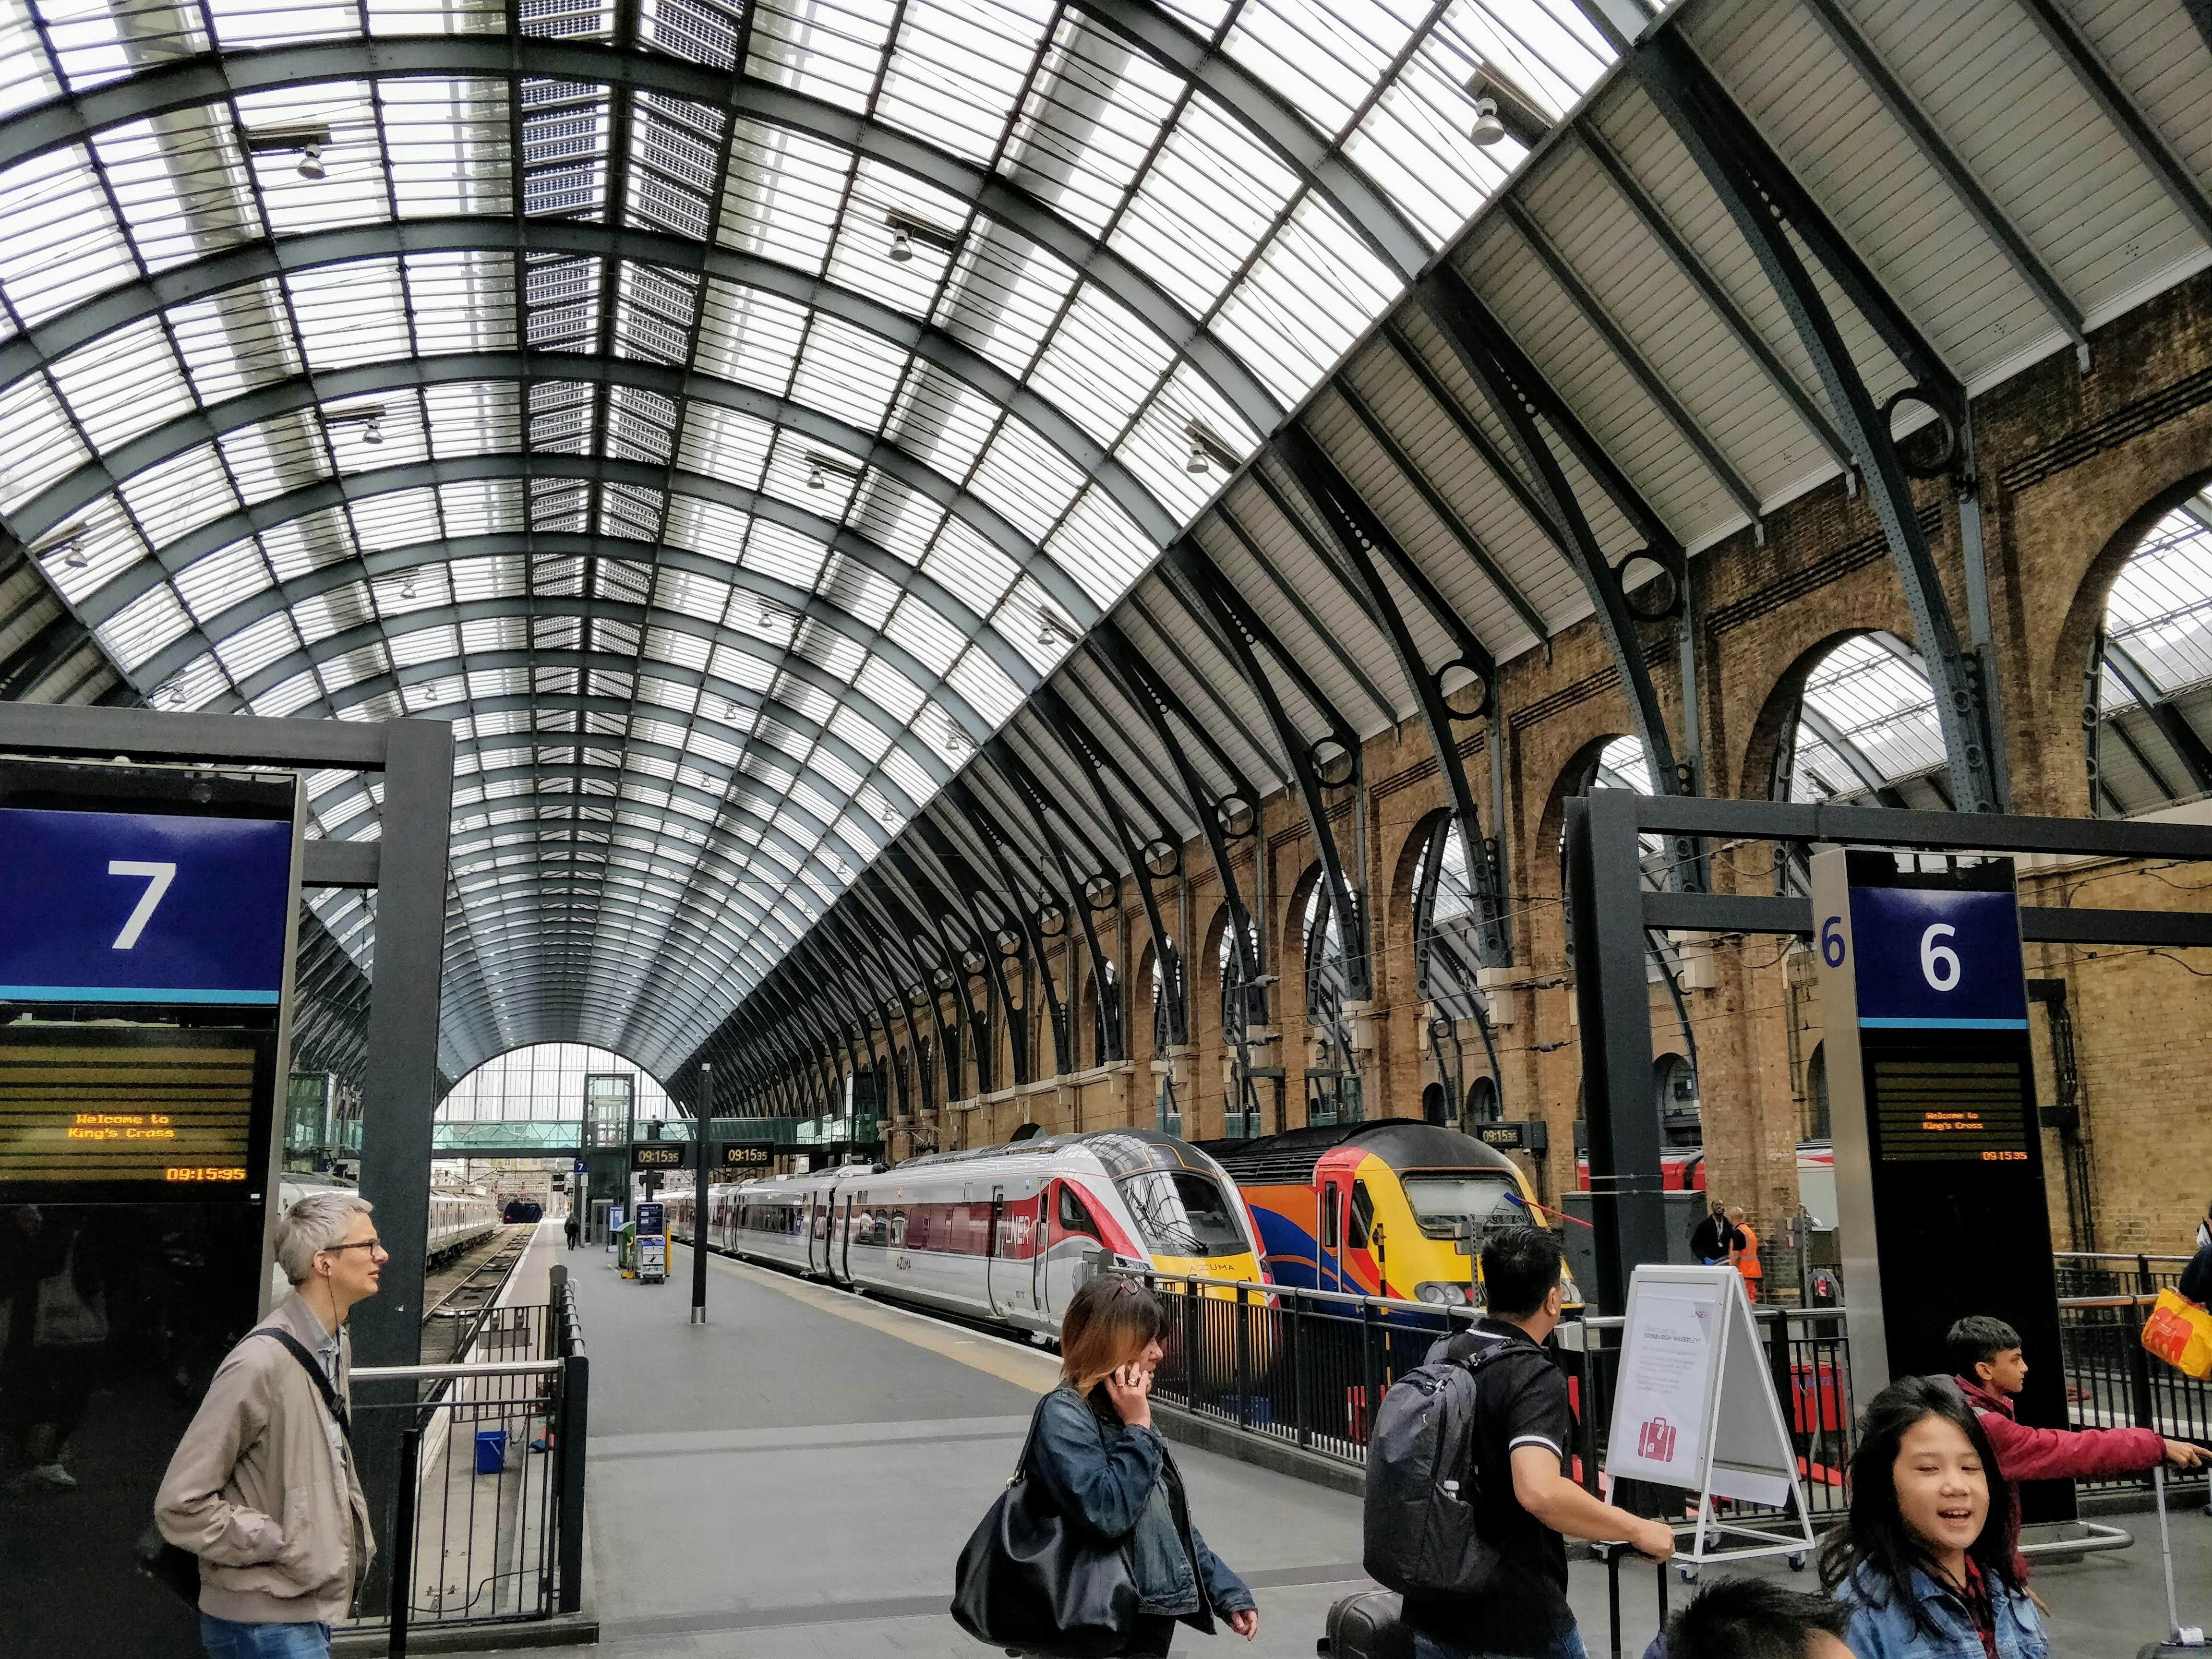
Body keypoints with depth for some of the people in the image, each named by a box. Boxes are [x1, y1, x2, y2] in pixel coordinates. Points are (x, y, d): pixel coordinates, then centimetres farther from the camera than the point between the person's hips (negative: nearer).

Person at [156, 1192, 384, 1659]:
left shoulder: (332, 1344, 5)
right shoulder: (263, 1363, -23)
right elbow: (181, 1505, -20)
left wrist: (355, 1536, 9)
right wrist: (283, 1547, -16)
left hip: (311, 1606, 8)